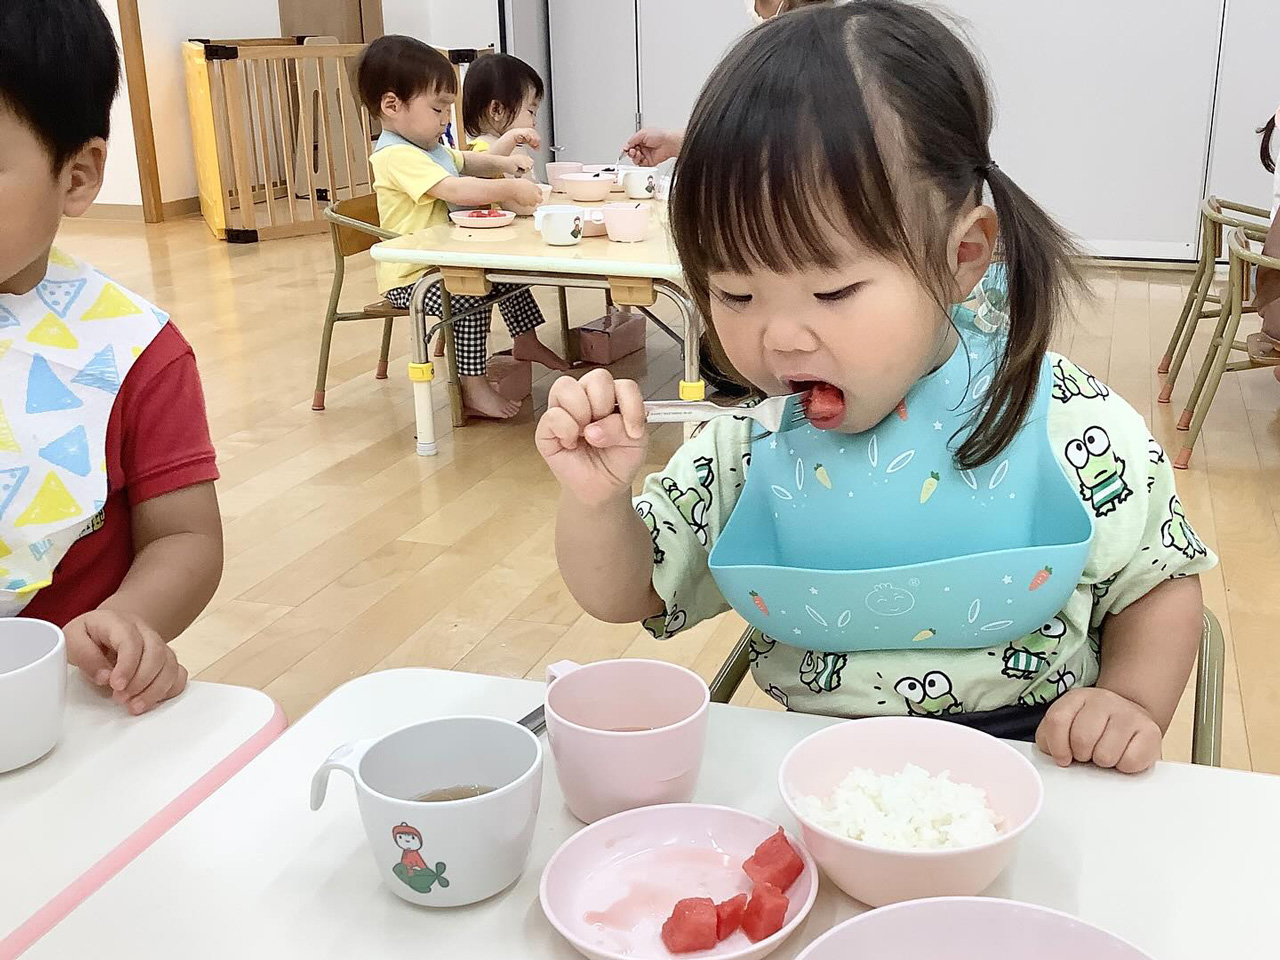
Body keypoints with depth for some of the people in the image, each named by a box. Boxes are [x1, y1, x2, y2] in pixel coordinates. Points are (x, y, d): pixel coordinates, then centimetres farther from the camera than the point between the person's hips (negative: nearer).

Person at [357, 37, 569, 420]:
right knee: (471, 298, -30)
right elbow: (455, 189, -35)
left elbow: (464, 161, 30)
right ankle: (474, 387, -22)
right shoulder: (396, 156, -23)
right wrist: (512, 190, -30)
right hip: (411, 276, -11)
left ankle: (526, 342, 33)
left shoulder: (431, 146, 12)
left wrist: (502, 163, 10)